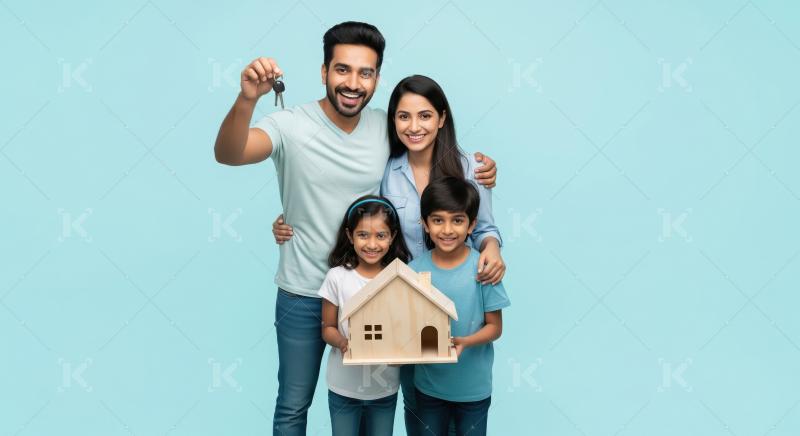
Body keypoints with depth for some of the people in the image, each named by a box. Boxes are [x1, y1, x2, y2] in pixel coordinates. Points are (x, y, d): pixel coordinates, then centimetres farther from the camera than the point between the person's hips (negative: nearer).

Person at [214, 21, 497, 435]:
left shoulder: (387, 128, -5)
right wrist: (246, 100, -52)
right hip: (303, 296, -3)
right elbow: (227, 154, -32)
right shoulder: (291, 125, -16)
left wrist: (477, 173, -9)